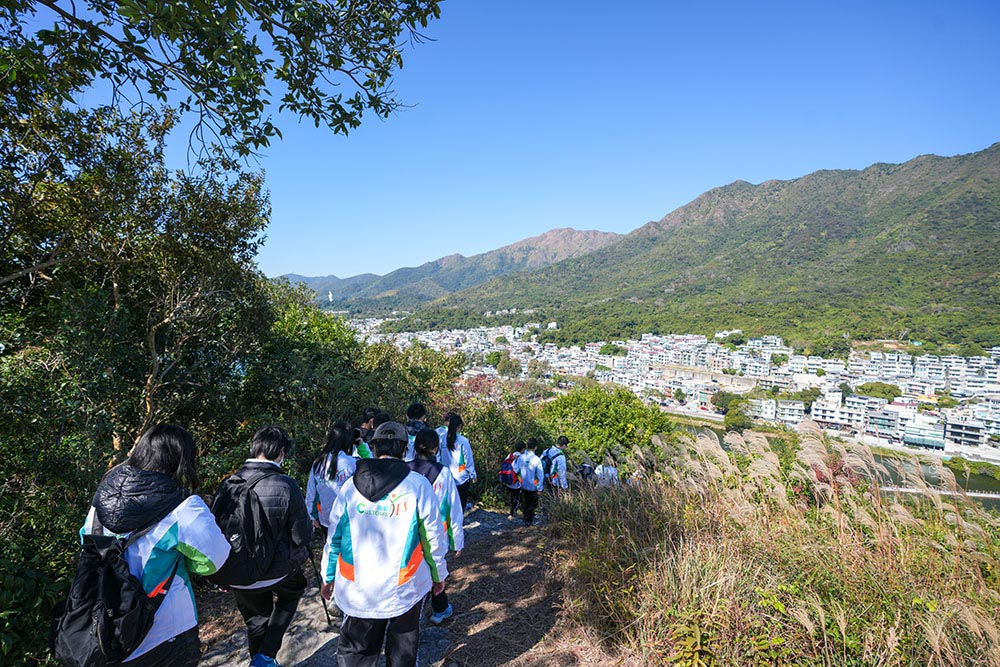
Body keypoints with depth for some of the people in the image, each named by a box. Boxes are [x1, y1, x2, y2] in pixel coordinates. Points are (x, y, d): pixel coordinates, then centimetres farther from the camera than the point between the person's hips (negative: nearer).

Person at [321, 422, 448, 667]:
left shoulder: (351, 486, -5)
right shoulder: (418, 485, -13)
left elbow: (334, 538, 3)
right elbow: (433, 538, -6)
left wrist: (328, 577, 17)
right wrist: (439, 575, 10)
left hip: (356, 589, 2)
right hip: (405, 589, -2)